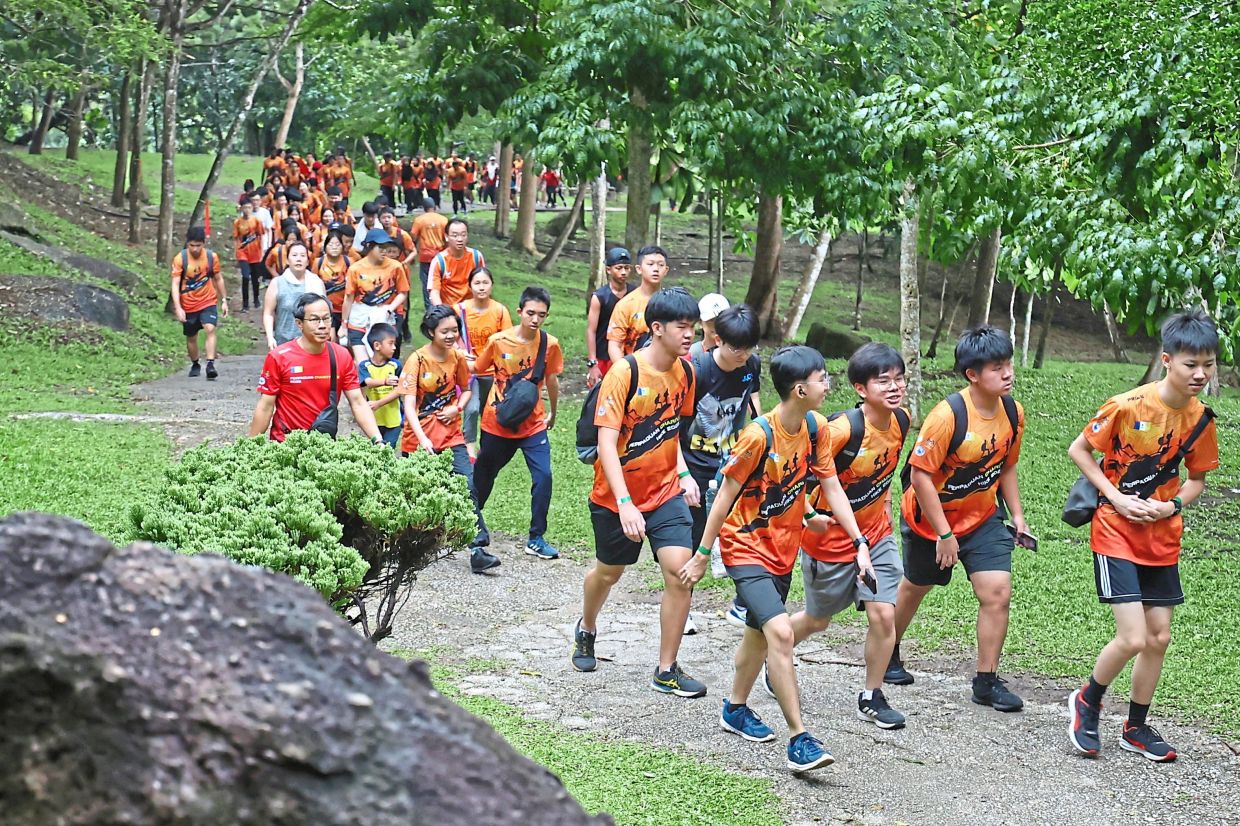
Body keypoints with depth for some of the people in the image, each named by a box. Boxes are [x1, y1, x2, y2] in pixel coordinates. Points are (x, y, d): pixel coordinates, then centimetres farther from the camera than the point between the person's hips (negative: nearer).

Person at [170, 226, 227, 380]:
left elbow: (218, 279, 9)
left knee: (210, 329, -22)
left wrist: (224, 300, 10)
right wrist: (178, 308, -23)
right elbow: (175, 284, -15)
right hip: (188, 305, 0)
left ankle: (210, 364, -27)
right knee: (191, 337, 12)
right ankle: (195, 365, 33)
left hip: (208, 302, 0)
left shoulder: (211, 257, -5)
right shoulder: (180, 259, -13)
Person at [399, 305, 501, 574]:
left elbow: (465, 389, 17)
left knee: (469, 486, -11)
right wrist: (422, 439, -34)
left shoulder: (458, 357, 0)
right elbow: (409, 404, -20)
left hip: (451, 435, 3)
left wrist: (457, 409, -5)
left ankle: (477, 550, -12)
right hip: (420, 438, -3)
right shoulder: (418, 360, -13)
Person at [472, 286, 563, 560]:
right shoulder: (498, 341, -11)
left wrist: (552, 414, 19)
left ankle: (536, 538, -2)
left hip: (534, 424, 0)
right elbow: (476, 370, 4)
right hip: (498, 423, 0)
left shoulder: (550, 344, -7)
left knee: (543, 477, -13)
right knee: (484, 474, 14)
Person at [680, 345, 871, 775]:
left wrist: (860, 542, -4)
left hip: (783, 546, 8)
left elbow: (831, 486, 3)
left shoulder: (816, 427, -5)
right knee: (780, 632, -21)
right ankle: (799, 740, -20)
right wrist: (702, 555, -10)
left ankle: (735, 709, 44)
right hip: (747, 545, -8)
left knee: (759, 632, 21)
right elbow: (726, 494, -16)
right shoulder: (759, 435, -24)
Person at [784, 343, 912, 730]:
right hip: (830, 536, -5)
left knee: (883, 614, -7)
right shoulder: (843, 429, -29)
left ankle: (871, 699, 10)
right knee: (818, 620, 13)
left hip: (876, 532, 5)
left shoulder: (901, 420, -7)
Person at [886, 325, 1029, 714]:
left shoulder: (1013, 412, -7)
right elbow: (920, 474, -23)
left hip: (982, 519, 4)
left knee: (997, 593, -10)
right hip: (930, 518, -4)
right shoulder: (948, 415, -27)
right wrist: (944, 534, -21)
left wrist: (1016, 514, 4)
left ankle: (986, 682, 2)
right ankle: (888, 654, 43)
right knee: (914, 588, 17)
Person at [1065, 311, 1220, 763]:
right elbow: (1078, 450, -8)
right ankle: (1088, 701, 15)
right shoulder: (1127, 406, -19)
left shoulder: (1201, 420, -4)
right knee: (1133, 637, -12)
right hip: (1116, 534, -5)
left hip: (1162, 539, 5)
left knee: (1159, 636, 9)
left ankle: (1136, 728, 27)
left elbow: (1196, 479, 10)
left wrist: (1172, 505, -10)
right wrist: (1115, 497, -16)